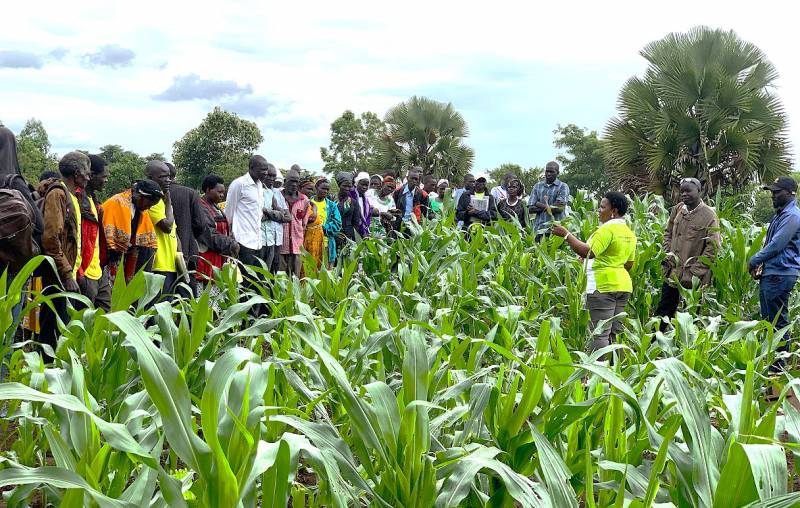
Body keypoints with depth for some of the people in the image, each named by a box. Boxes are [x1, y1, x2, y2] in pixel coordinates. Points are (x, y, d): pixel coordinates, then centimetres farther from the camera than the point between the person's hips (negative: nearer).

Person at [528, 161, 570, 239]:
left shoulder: (563, 187, 5)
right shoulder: (537, 186, 16)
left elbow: (559, 208, -8)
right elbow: (530, 209, 5)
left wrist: (540, 205, 1)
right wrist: (551, 207, -5)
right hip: (539, 229, 3)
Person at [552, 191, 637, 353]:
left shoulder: (607, 229, -13)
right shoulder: (630, 233, 15)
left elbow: (588, 252, -24)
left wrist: (566, 234, -18)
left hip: (603, 285, -9)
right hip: (624, 284, 9)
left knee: (600, 333, -9)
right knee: (616, 333, 12)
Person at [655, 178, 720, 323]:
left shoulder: (709, 216, -11)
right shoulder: (677, 209, 5)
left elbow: (712, 248, -14)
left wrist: (694, 273, -16)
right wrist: (667, 255, 3)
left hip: (693, 280, -5)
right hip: (672, 274, 5)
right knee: (663, 311, 12)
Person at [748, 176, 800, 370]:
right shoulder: (780, 215, 17)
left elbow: (776, 245, -21)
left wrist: (754, 261, -9)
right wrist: (760, 265, 9)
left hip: (780, 275, -10)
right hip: (770, 274, 10)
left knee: (778, 322, -5)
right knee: (768, 319, 15)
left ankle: (779, 367, 1)